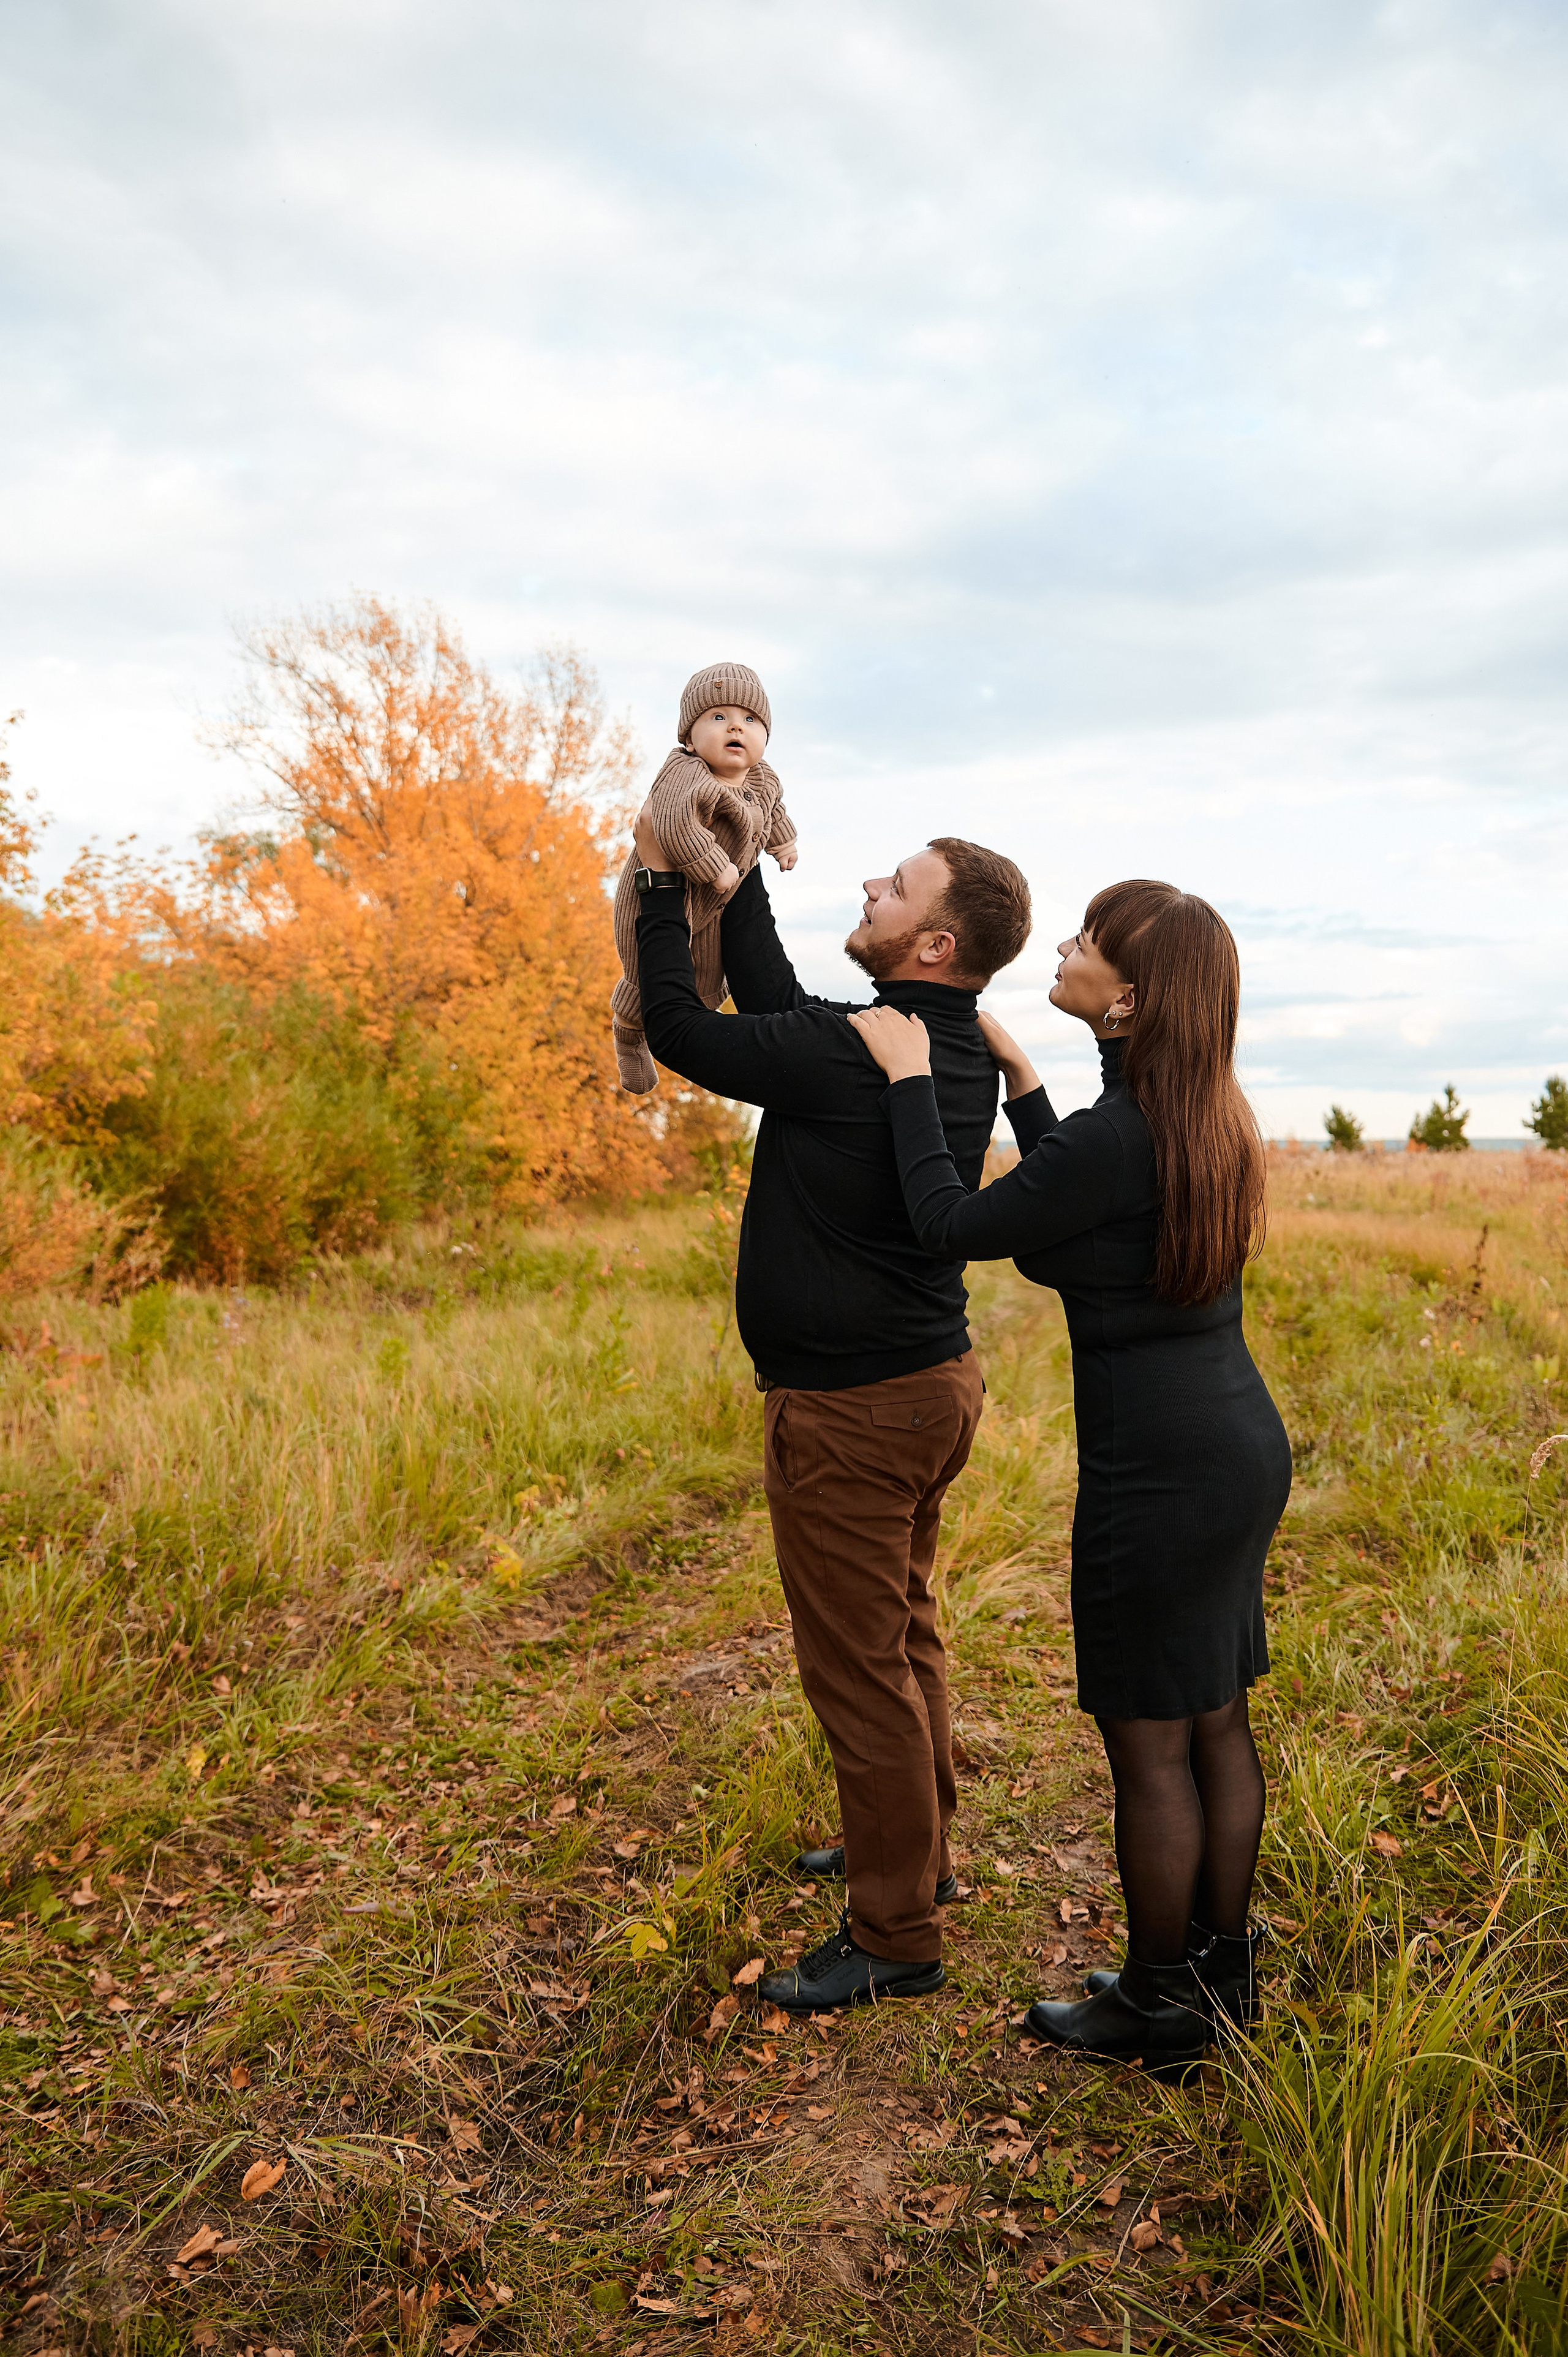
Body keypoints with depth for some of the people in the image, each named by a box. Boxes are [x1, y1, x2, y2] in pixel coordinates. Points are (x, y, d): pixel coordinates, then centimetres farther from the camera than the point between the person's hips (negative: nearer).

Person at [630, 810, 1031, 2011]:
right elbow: (778, 1010, 15)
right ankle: (917, 1849, 42)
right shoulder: (960, 1052, 4)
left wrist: (660, 884, 0)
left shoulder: (851, 1054, -24)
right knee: (905, 1633, 23)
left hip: (853, 1405, -10)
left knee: (859, 1665, 2)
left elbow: (683, 1030, -11)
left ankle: (898, 1935, 17)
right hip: (932, 1375, 10)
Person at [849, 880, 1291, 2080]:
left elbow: (954, 1228, -12)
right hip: (1245, 1446, 9)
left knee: (1149, 1744, 7)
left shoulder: (1113, 1137, -23)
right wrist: (1019, 1076, 20)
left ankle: (1160, 2008, 25)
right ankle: (1224, 1972, 34)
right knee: (1218, 1722, 19)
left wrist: (912, 1079, -3)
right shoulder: (1210, 1118, 5)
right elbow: (1068, 1222, 18)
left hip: (1160, 1472, -9)